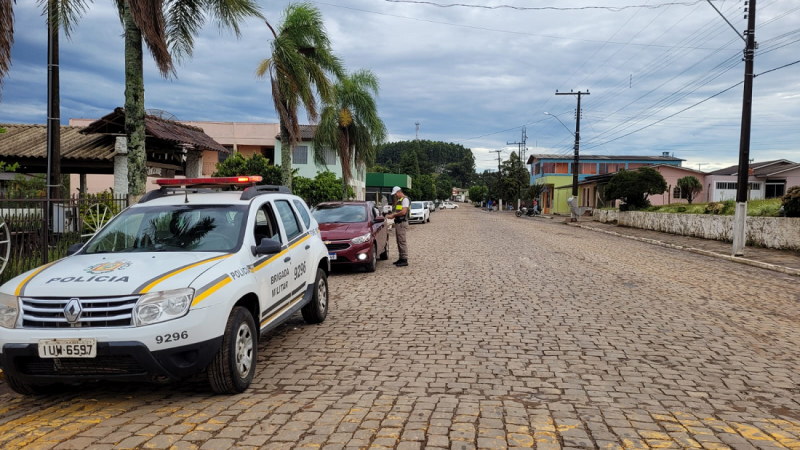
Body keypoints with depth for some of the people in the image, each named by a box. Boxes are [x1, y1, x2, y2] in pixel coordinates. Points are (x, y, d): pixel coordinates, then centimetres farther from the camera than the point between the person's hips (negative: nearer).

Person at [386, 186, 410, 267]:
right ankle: (401, 258, 17)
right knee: (399, 242, 11)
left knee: (402, 241, -11)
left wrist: (393, 215, -13)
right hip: (398, 223, 10)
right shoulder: (399, 200, 21)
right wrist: (391, 215, 3)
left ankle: (404, 260, -10)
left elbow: (403, 212, -20)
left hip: (402, 223, -10)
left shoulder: (405, 199, -9)